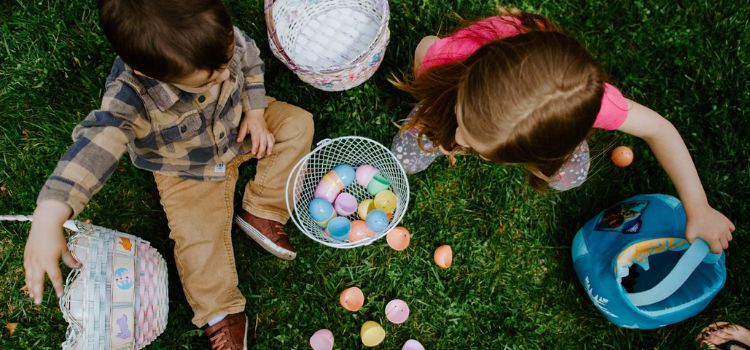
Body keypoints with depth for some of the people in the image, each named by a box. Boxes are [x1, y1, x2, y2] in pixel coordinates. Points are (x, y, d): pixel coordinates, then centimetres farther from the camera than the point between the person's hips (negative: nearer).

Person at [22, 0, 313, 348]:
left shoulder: (221, 38, -30)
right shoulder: (131, 96, -42)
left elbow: (250, 61, -6)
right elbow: (97, 143, -53)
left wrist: (255, 113, -14)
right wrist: (47, 219, -64)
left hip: (238, 128, 4)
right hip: (188, 170, -4)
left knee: (297, 123, -6)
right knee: (197, 235, -13)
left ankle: (261, 213, -4)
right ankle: (220, 313, 9)